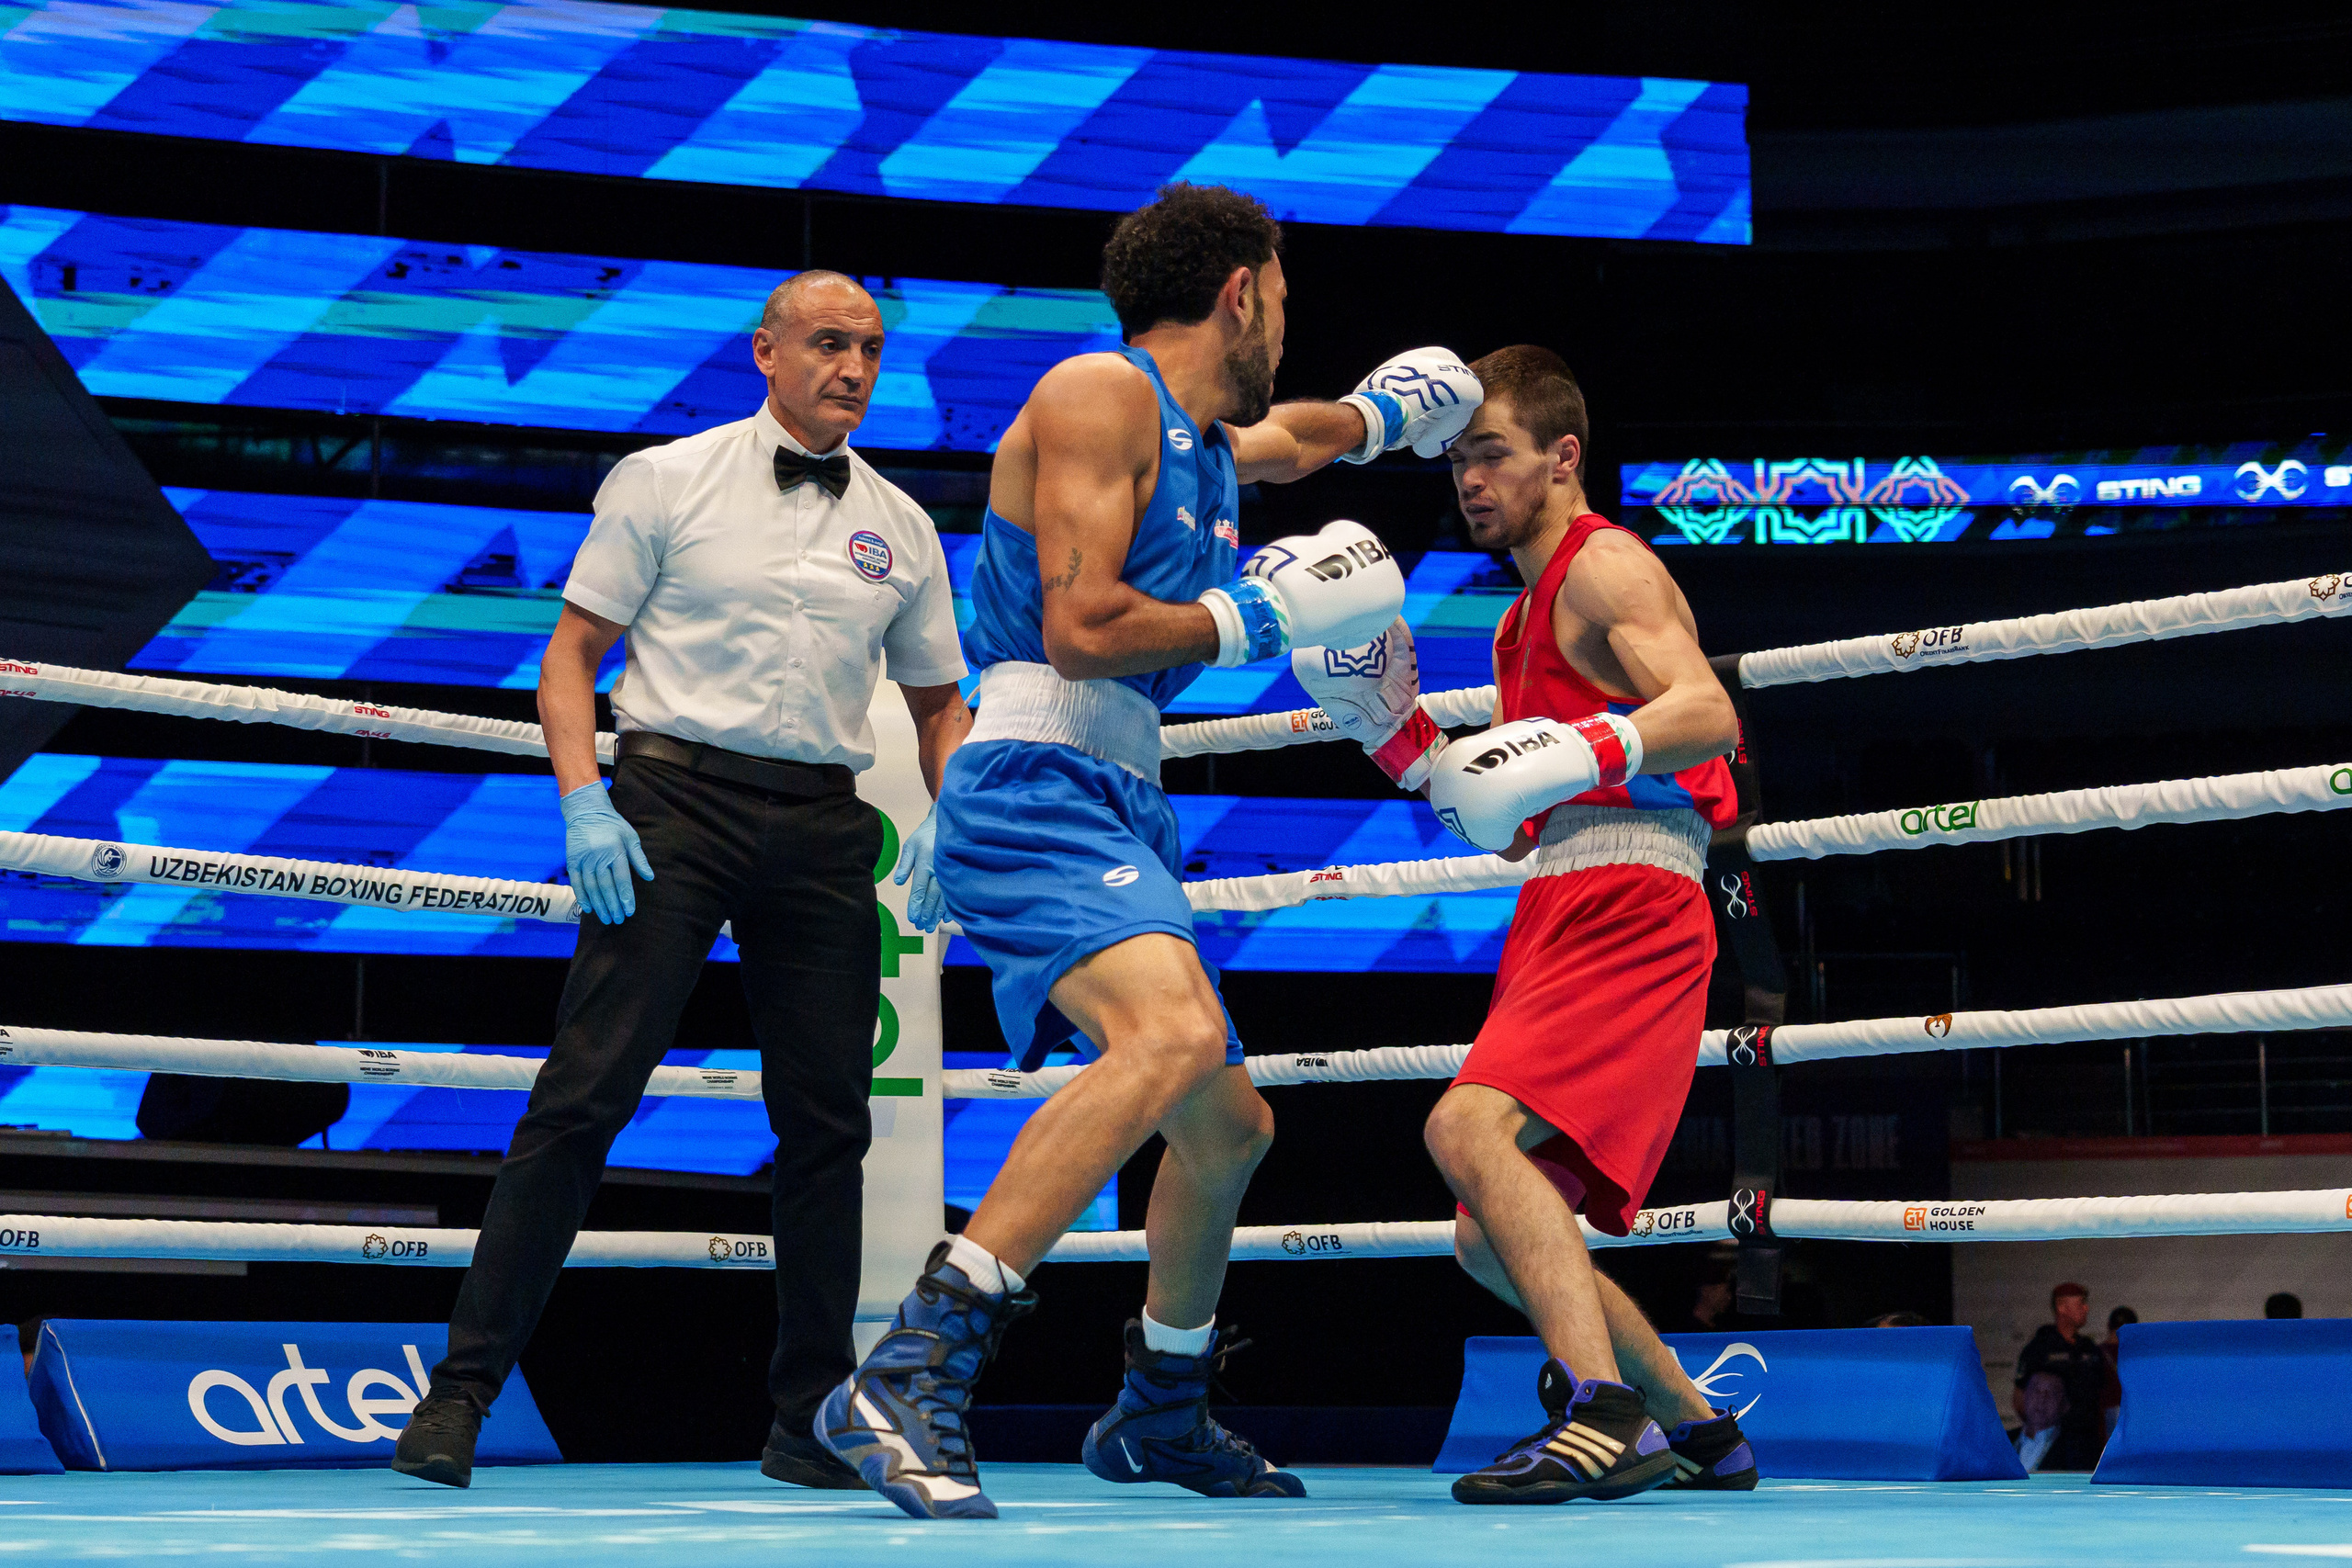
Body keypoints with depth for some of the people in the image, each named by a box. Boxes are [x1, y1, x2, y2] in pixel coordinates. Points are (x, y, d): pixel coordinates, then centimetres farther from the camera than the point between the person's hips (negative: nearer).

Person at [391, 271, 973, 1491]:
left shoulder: (900, 528, 15)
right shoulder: (666, 481, 4)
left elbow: (938, 701, 21)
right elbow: (572, 651, 3)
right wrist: (584, 803, -11)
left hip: (825, 827, 4)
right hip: (676, 796, -4)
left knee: (827, 1121, 3)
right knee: (584, 1095, -11)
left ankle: (810, 1420, 13)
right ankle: (462, 1389, -6)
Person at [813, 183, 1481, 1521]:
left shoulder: (1211, 441, 22)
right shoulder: (1101, 393, -6)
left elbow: (1296, 438, 49)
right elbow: (1079, 627, -16)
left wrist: (1380, 416, 64)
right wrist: (1252, 618, -6)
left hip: (1117, 809, 10)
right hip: (1038, 785, -10)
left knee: (1230, 1124, 20)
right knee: (1175, 1034, -34)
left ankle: (1162, 1417, 40)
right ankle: (912, 1373, -40)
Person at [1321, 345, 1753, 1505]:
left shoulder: (1605, 564, 0)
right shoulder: (1527, 619, 27)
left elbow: (1707, 711, -17)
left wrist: (1577, 755, -31)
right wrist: (1387, 722, 18)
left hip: (1627, 906, -10)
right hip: (1564, 921, 10)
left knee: (1469, 1125, -31)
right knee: (1495, 1241, 12)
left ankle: (1602, 1418, -40)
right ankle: (1697, 1431, 23)